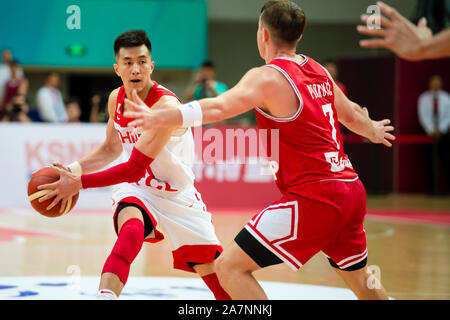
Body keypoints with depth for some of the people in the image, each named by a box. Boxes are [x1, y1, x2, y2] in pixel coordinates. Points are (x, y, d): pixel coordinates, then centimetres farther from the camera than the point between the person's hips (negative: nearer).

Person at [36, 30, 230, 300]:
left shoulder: (166, 106, -29)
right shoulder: (116, 99, -7)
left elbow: (135, 168, -32)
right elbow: (111, 149, 12)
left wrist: (80, 183, -33)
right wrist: (76, 168, -6)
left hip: (178, 194, -3)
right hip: (137, 190, 3)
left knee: (216, 275, 2)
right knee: (131, 232, -34)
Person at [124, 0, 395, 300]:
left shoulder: (267, 77, -10)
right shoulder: (318, 71, 13)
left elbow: (218, 108, -27)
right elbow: (351, 114, 30)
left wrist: (159, 117, -37)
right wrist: (373, 130, 52)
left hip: (314, 196, -8)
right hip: (351, 190, 8)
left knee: (230, 266, -6)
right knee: (360, 277, 30)